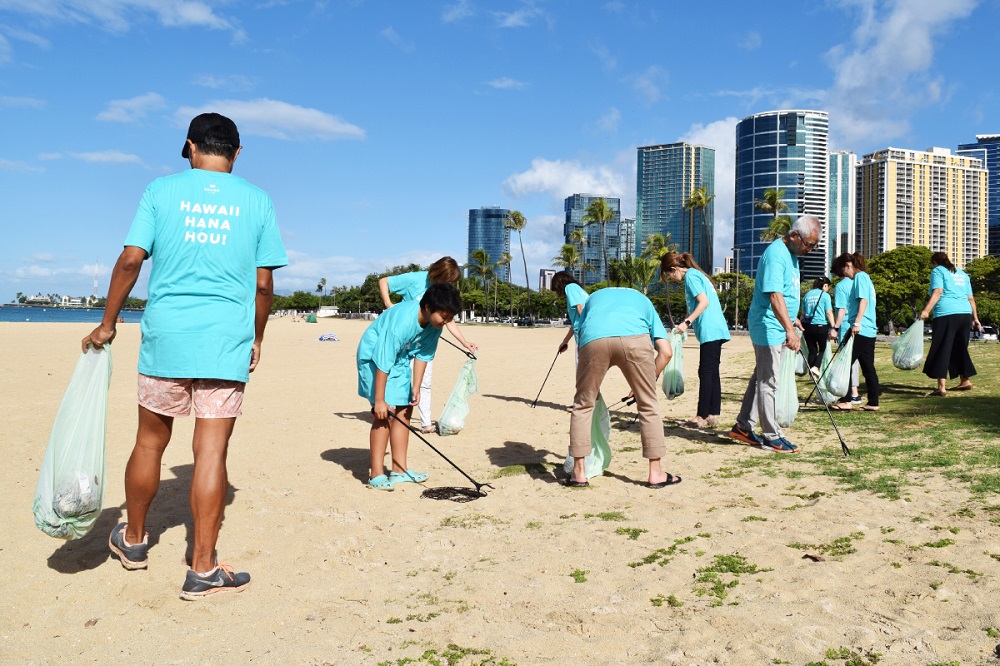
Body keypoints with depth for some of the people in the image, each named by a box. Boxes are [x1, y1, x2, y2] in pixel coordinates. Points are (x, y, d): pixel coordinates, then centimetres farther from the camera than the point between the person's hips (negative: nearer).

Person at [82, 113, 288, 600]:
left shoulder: (162, 190, 4)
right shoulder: (257, 201, 4)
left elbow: (130, 260, -1)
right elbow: (264, 282, 2)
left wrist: (107, 323, 9)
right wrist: (256, 339, 14)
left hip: (166, 335, 1)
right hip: (228, 340, -1)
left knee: (150, 441, 16)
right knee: (211, 452, 0)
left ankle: (133, 539, 35)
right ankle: (203, 569, 5)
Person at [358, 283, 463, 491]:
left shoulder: (436, 324, -13)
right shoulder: (402, 320, -36)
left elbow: (423, 355, -1)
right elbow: (383, 362, -32)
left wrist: (416, 387, -6)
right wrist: (379, 400, -27)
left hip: (400, 360, 8)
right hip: (373, 357, -8)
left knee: (404, 410, 5)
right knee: (385, 412, -14)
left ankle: (399, 470, 13)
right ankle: (376, 474, -8)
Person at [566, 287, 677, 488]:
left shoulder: (594, 297, 42)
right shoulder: (643, 300, 38)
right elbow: (665, 352, 25)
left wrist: (591, 385, 42)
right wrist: (648, 381, 35)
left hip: (594, 339, 1)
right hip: (634, 337, 0)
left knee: (583, 404, 19)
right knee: (648, 404, 17)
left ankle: (579, 472, 20)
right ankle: (656, 473, 21)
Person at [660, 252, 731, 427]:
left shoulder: (690, 276, -8)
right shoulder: (697, 274, 20)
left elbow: (704, 302, -18)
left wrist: (687, 322, -18)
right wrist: (685, 323, 18)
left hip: (709, 331, -10)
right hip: (717, 330, 10)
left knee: (706, 374, -7)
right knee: (713, 374, 10)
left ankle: (702, 417, -4)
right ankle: (713, 415, 12)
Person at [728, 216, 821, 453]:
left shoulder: (791, 253, 11)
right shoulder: (775, 255, -20)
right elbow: (775, 295, -31)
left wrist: (791, 324, 28)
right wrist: (790, 329, -39)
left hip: (776, 328, 10)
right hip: (768, 327, -10)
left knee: (760, 378, 15)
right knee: (768, 382, -3)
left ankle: (743, 427, 24)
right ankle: (772, 437, 5)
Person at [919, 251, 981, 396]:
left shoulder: (938, 271, 5)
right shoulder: (962, 274, 24)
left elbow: (937, 292, -11)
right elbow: (971, 298, 21)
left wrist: (926, 310, -19)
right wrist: (975, 318, 24)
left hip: (946, 314, -7)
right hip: (965, 314, 7)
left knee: (942, 350, -6)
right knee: (960, 349, 19)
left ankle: (941, 387, -13)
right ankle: (965, 381, 26)